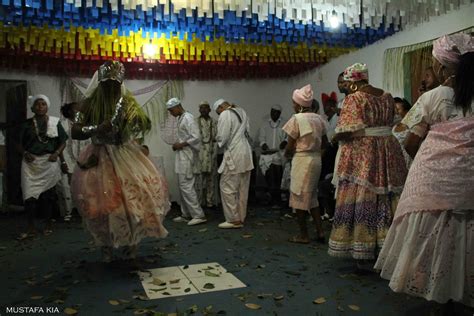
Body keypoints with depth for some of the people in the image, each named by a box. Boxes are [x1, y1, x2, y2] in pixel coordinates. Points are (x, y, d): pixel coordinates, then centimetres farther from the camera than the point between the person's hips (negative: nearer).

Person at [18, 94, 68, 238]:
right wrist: (25, 153, -8)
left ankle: (49, 225, 21)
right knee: (30, 194, -5)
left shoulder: (55, 122, 4)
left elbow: (63, 142, 7)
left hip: (49, 162, 0)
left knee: (48, 194, 8)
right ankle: (31, 228, 4)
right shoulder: (27, 124, 6)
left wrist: (56, 153, -8)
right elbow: (20, 144, 11)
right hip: (31, 163, 1)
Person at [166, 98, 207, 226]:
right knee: (183, 185, 13)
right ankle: (186, 215, 21)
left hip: (187, 156, -10)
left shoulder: (188, 118, -14)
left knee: (186, 185, -10)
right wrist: (178, 144, 6)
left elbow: (196, 138, -21)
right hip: (182, 156, 10)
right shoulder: (181, 118, 16)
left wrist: (181, 145, -15)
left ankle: (199, 215, -6)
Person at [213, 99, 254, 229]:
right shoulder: (242, 112, 14)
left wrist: (219, 143, 8)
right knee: (242, 188, 11)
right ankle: (241, 218, 17)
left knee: (227, 188, -1)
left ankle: (234, 220, 1)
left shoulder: (225, 115, -9)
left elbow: (222, 137, -12)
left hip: (233, 155, -8)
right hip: (246, 154, 8)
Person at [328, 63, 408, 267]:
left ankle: (361, 254, 7)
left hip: (361, 154, -6)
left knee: (359, 199, 1)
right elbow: (389, 124, 14)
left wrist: (336, 138, 3)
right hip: (388, 151, 6)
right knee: (385, 199, 11)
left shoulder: (354, 99, -9)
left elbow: (348, 131, -16)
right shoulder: (387, 97, 11)